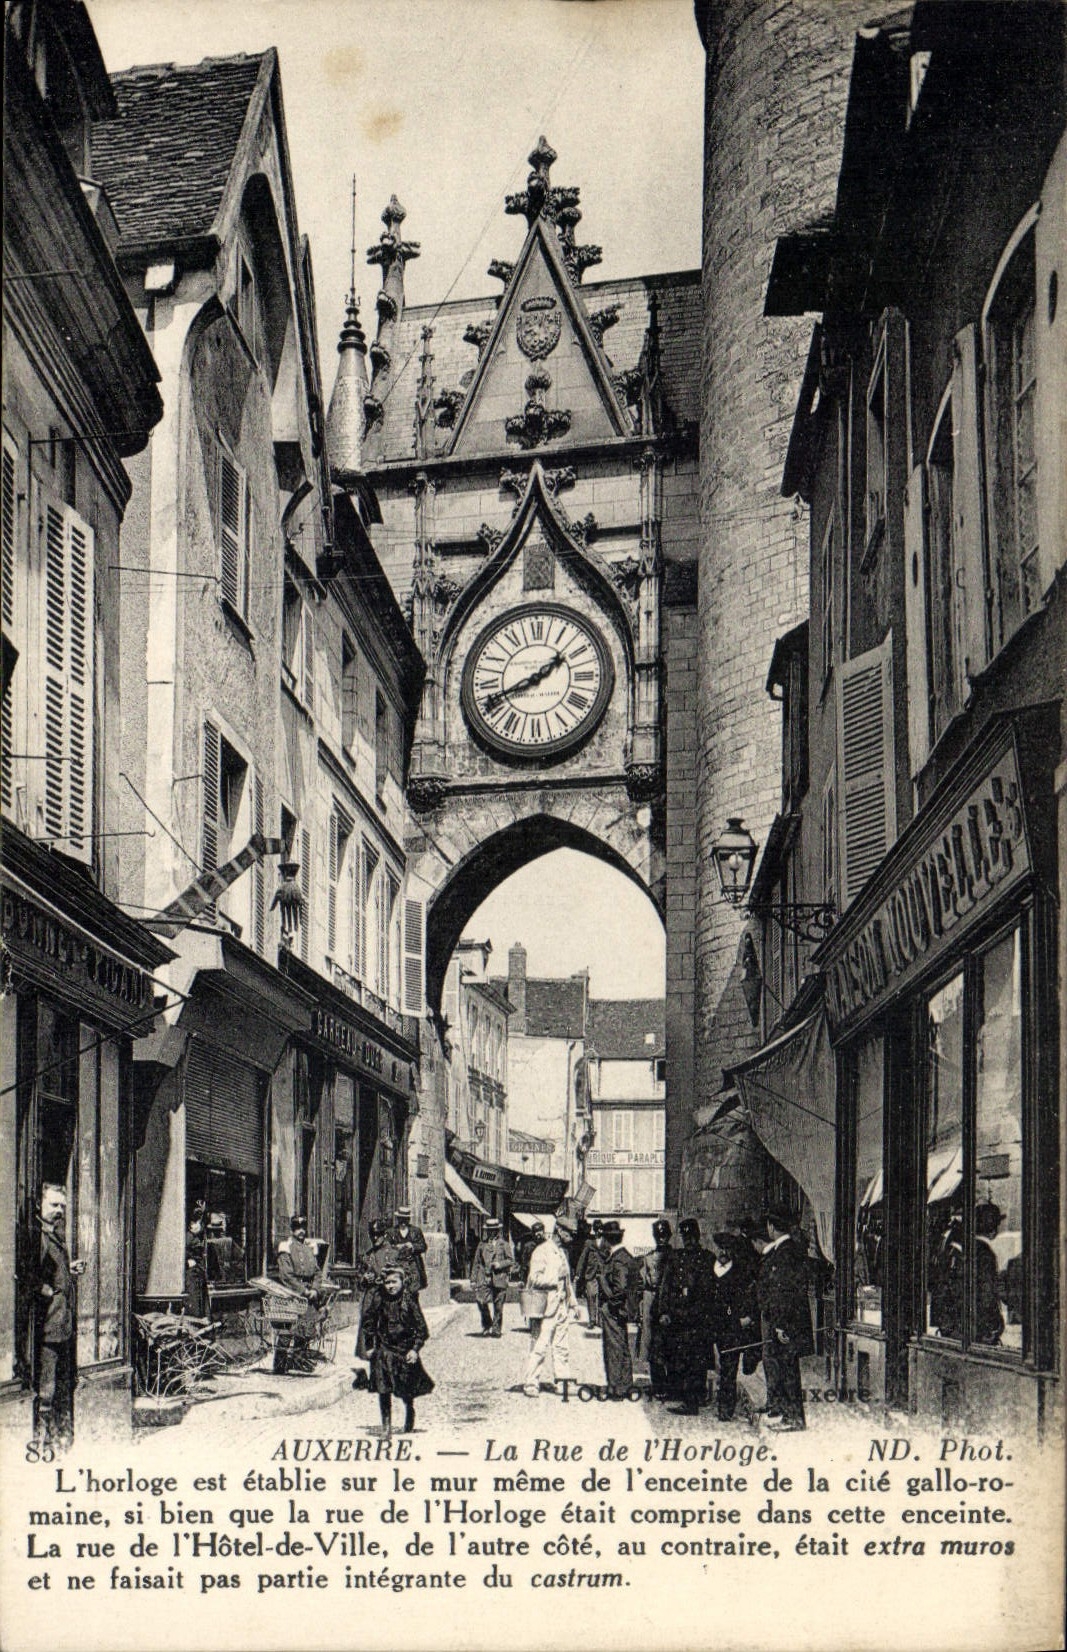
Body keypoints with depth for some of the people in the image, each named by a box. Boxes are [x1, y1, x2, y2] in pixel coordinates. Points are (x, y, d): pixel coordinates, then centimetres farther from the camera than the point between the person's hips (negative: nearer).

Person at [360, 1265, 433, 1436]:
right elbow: (368, 1323, 7)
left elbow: (422, 1328, -7)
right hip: (384, 1349, 1)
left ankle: (409, 1417, 38)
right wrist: (369, 1346, 6)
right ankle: (386, 1424, 0)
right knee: (383, 1389, -10)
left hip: (405, 1349, -1)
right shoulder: (378, 1298, -6)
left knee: (407, 1391, 10)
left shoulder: (409, 1300, -12)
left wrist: (415, 1349, -13)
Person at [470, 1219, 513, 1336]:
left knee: (498, 1306, 1)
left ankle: (497, 1329, 12)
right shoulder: (482, 1245, 14)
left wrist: (500, 1264, -12)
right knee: (482, 1301, -13)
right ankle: (486, 1326, 4)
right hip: (484, 1278, 1)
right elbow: (476, 1263, 16)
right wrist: (473, 1279, 11)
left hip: (499, 1279, -1)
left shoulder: (504, 1244, 7)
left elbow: (511, 1260, 6)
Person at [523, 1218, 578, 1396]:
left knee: (562, 1346, 8)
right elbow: (536, 1279, -18)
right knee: (540, 1346, -6)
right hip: (546, 1307, -8)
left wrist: (573, 1302, 21)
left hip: (563, 1306, 8)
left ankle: (561, 1379, 15)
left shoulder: (563, 1252, 17)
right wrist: (556, 1278, -16)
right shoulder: (542, 1251, -9)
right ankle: (531, 1383, 0)